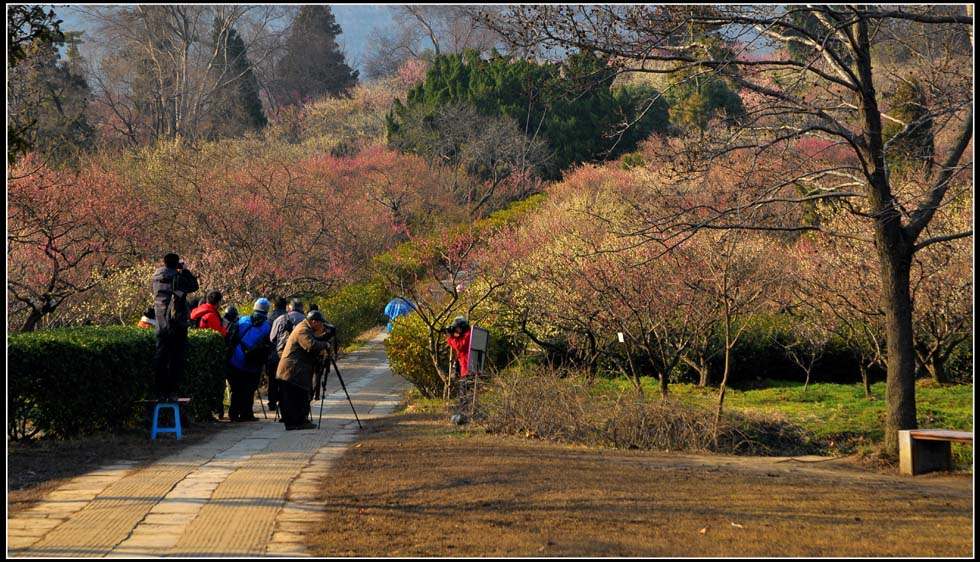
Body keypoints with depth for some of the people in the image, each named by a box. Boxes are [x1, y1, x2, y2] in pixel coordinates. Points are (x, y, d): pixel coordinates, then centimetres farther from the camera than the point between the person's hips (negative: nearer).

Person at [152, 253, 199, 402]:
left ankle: (161, 393, 5)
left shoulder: (157, 276, 2)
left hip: (161, 324, 4)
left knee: (160, 357, 7)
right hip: (177, 325, -4)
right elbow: (194, 285, 6)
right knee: (176, 359, 2)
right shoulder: (179, 278, -9)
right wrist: (184, 269, 13)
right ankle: (172, 392, -2)